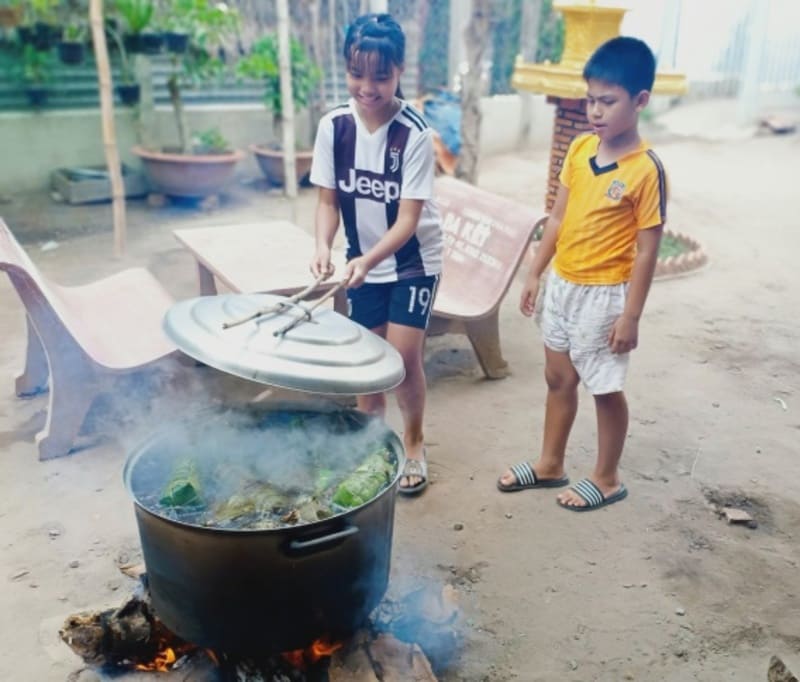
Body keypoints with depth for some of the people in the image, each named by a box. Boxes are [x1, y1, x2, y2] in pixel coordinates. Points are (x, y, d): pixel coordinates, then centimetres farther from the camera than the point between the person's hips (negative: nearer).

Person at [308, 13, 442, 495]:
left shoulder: (414, 133, -22)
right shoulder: (334, 126, -11)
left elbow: (408, 218, -24)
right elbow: (328, 199, -5)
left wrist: (370, 259, -39)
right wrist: (324, 246, -23)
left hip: (413, 261, -3)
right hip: (363, 261, 4)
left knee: (403, 356, -7)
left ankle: (414, 444, 18)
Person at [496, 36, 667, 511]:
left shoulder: (647, 170, -17)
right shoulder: (579, 149, 1)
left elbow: (647, 250, -15)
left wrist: (631, 315, -14)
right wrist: (535, 274, 10)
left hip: (604, 294, -6)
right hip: (562, 284, 7)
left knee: (605, 388, 9)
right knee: (559, 378, 18)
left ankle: (607, 479, 28)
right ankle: (550, 464, 35)